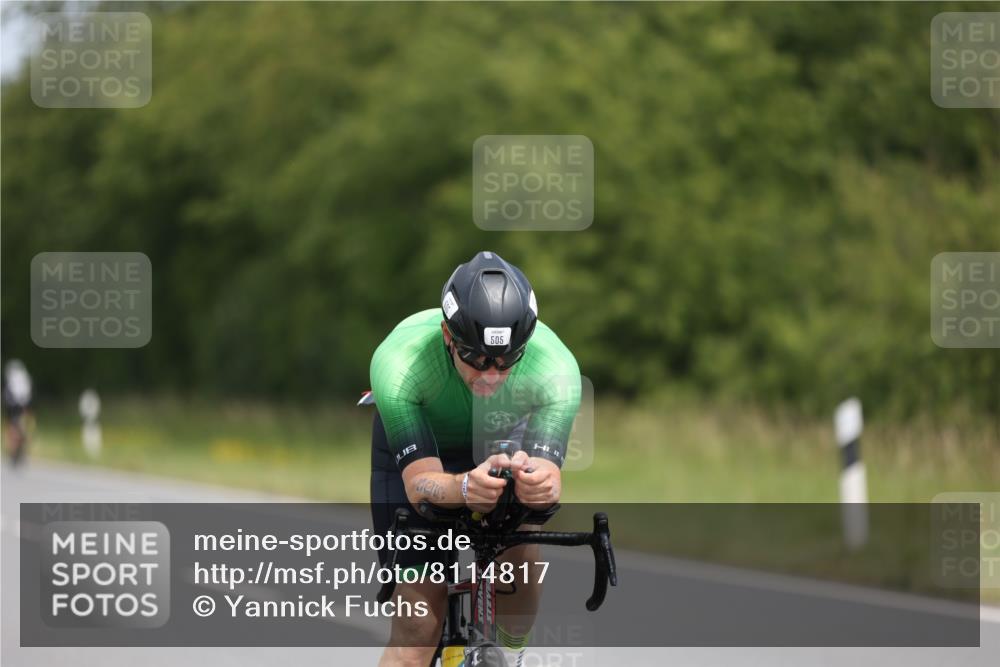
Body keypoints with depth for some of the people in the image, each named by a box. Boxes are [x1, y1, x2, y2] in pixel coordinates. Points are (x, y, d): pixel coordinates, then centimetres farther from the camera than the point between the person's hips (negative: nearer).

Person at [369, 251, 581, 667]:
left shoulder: (556, 367, -37)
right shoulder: (397, 362, -40)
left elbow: (549, 474, -42)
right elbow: (420, 482, -44)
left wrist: (537, 481, -67)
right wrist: (464, 488, -67)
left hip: (500, 441, 1)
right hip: (412, 446, -1)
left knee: (520, 547, -29)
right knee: (418, 629, -13)